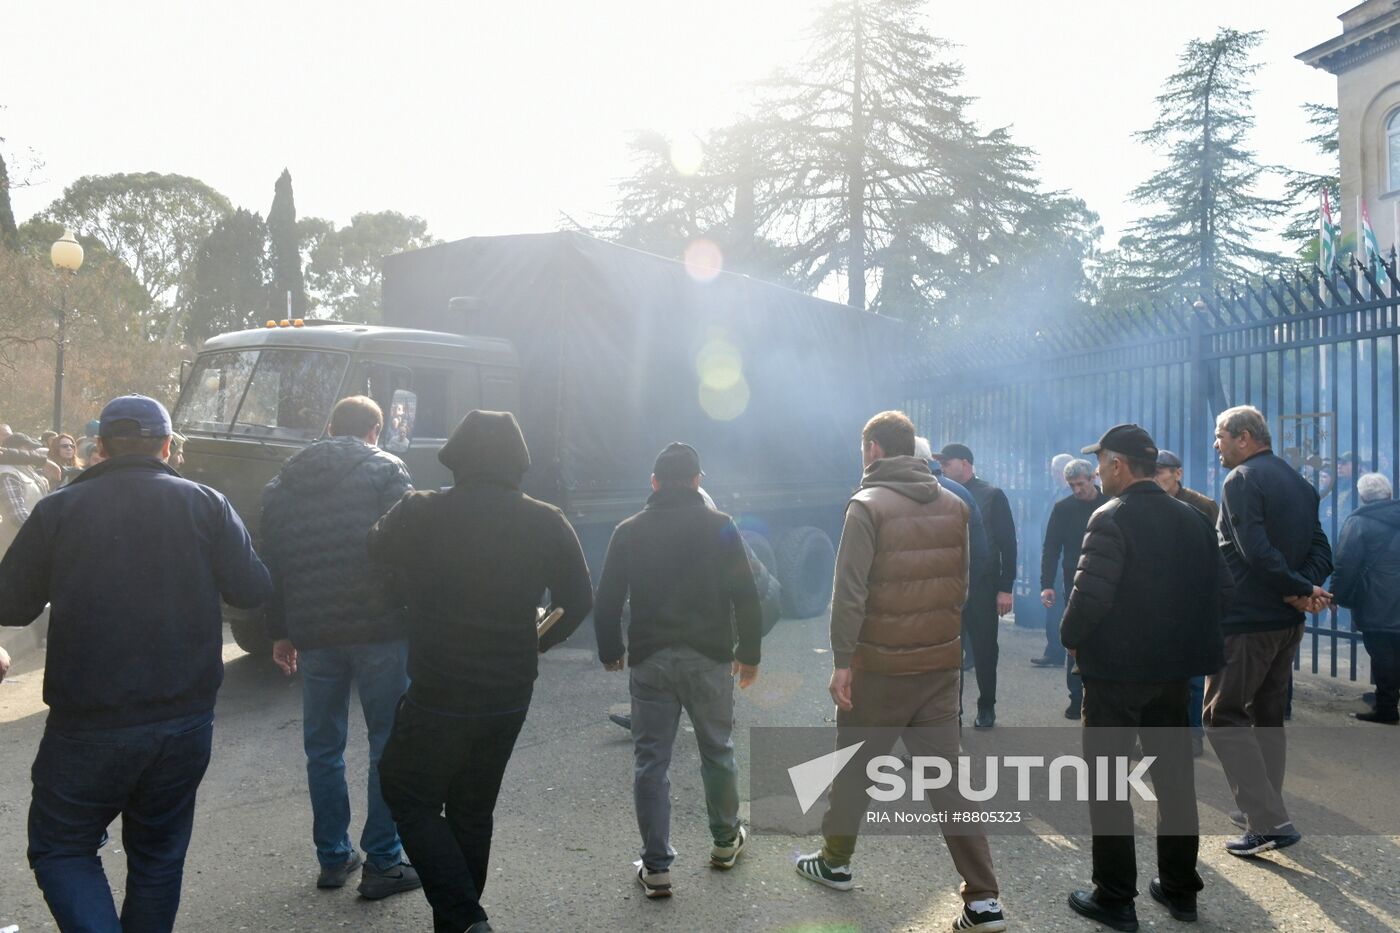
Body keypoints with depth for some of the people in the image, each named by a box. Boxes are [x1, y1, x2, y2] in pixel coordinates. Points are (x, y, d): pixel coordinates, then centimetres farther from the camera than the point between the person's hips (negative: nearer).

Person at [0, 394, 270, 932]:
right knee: (158, 855, 18)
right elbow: (251, 591, -4)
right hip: (187, 721, 2)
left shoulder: (58, 509, -3)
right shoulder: (207, 505, -2)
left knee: (59, 849, 15)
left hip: (88, 725, -2)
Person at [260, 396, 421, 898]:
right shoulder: (385, 469, -1)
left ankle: (333, 857, 23)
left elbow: (271, 562, 14)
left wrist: (279, 632, 19)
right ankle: (382, 862, 6)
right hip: (380, 629, -4)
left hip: (312, 633, 5)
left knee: (323, 747, 15)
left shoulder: (283, 480, 14)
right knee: (389, 744, 3)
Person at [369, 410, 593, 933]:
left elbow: (375, 561, 5)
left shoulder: (420, 513, -13)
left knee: (410, 799, 13)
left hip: (438, 694, -4)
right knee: (472, 812, 19)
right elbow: (579, 601, 4)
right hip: (510, 697, 4)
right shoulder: (547, 523, -4)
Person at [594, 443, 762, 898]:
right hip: (708, 657, 0)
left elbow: (607, 601, 2)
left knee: (650, 761, 7)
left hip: (649, 660, 0)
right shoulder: (719, 527, -3)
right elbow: (746, 597, -5)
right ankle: (726, 841, 33)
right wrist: (749, 652, 5)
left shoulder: (629, 531, 1)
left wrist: (610, 651, 16)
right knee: (717, 751, 17)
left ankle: (656, 867, 8)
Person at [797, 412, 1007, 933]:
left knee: (854, 766, 14)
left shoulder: (868, 506, -13)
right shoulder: (953, 506, 4)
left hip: (880, 666, -4)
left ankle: (834, 862, 32)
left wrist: (842, 661, -11)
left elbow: (850, 593, -17)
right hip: (942, 663, 5)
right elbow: (961, 586, 10)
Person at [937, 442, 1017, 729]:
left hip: (982, 587, -3)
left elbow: (1008, 544, -5)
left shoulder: (992, 495, -2)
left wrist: (1005, 588, -10)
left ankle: (986, 707, 23)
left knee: (984, 649, 8)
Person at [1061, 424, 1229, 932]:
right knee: (1174, 778, 16)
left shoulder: (1112, 519, -16)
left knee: (1107, 782, 4)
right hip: (1174, 668, 7)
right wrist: (1181, 632, 15)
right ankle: (1180, 888, 28)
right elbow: (1221, 589, 7)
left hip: (1114, 670, -7)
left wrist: (1071, 637, -7)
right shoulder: (1192, 518, 5)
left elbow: (1090, 595, -24)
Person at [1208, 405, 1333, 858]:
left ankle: (1270, 823, -6)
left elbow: (1256, 551, -25)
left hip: (1245, 620, -9)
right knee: (1267, 714, 19)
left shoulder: (1241, 481, -14)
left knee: (1222, 716, -2)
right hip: (1288, 620, 9)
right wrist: (1305, 590, -9)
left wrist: (1304, 589, -15)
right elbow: (1320, 550, 7)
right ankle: (1264, 812, 28)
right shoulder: (1298, 482, 13)